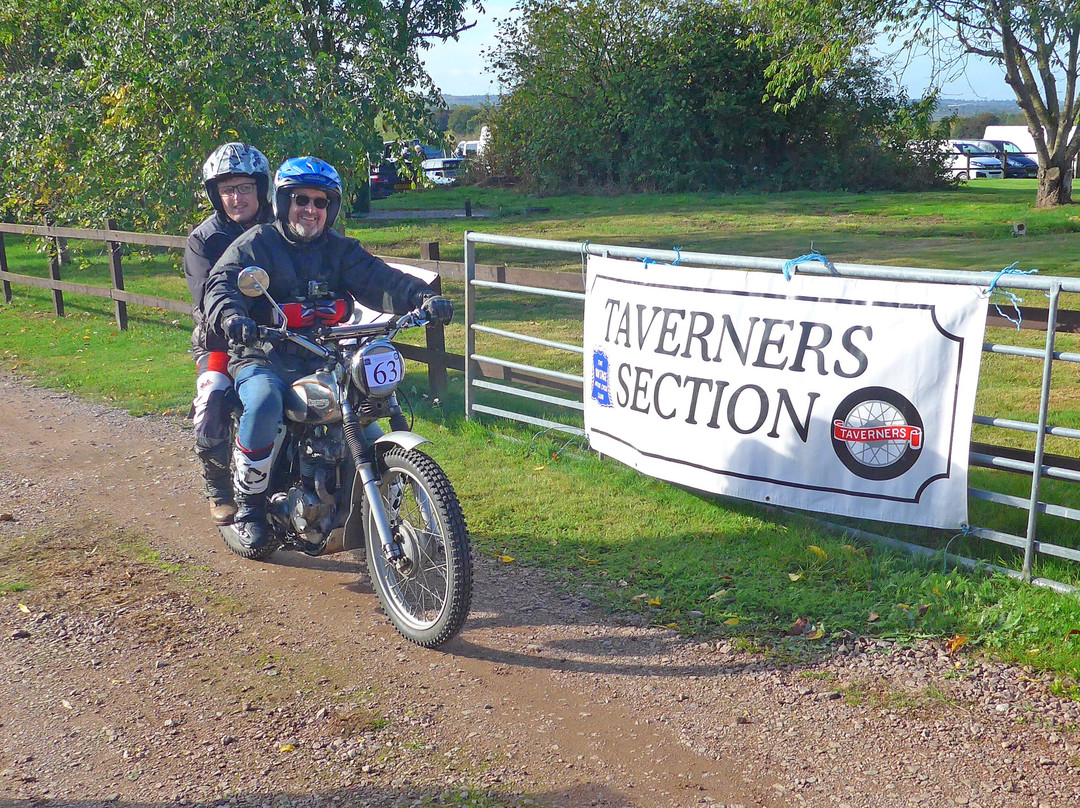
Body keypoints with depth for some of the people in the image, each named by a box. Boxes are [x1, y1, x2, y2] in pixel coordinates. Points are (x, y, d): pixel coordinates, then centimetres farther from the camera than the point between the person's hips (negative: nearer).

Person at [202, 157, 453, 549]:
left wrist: (422, 297, -20)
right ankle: (248, 503, -14)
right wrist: (231, 315, -36)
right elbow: (222, 283, -12)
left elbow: (379, 279, 0)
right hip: (264, 358, -4)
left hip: (325, 358, 4)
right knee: (264, 404, -33)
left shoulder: (340, 250, 15)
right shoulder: (256, 244, 3)